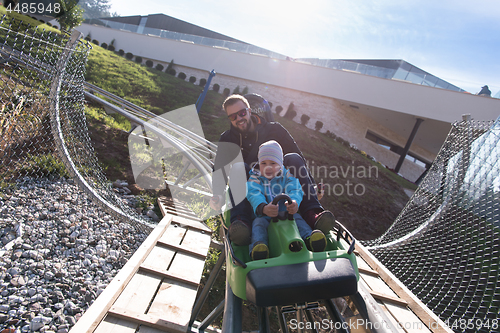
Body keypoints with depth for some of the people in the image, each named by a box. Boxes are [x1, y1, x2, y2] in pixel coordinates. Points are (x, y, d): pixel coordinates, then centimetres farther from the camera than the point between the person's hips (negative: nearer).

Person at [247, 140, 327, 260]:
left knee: (297, 217, -27)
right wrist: (263, 208, -45)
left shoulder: (288, 176, 6)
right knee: (259, 223, -31)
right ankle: (258, 245, -53)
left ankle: (309, 238, -48)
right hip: (264, 216, -1)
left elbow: (295, 190, -14)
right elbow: (254, 195, -19)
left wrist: (294, 202, -43)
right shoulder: (254, 179, 3)